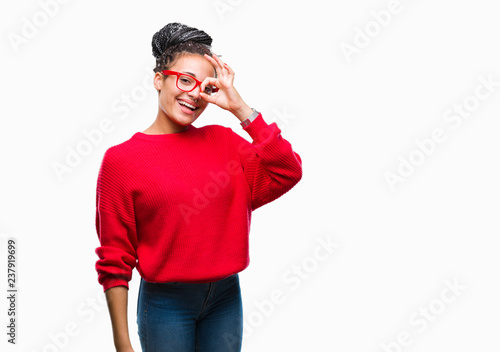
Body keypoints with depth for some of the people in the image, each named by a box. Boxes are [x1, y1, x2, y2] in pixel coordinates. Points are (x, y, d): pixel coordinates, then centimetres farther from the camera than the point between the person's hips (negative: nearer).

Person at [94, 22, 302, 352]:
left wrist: (241, 109, -12)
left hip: (227, 297, 4)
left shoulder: (223, 141, 4)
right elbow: (115, 259, -6)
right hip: (166, 303, -3)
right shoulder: (121, 159, -7)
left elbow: (286, 173, -10)